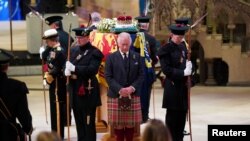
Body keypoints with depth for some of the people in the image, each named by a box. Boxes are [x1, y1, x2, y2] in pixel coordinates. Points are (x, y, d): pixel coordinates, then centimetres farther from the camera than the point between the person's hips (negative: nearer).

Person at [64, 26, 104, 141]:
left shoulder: (94, 52, -8)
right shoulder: (73, 50, 13)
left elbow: (92, 69, -21)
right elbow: (68, 65, 12)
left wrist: (74, 68, -22)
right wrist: (67, 70, -11)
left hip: (88, 92, -7)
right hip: (75, 91, 7)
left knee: (88, 123, 0)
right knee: (79, 122, 14)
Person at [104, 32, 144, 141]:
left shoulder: (137, 57, 8)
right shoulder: (111, 57, 2)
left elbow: (141, 75, 4)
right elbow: (108, 76, -4)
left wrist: (132, 88, -12)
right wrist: (119, 89, -15)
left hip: (133, 95, 2)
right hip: (116, 95, -1)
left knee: (131, 123, 4)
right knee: (117, 123, 1)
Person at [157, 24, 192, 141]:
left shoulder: (183, 47, 12)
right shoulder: (166, 49, -9)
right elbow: (166, 70, -16)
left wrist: (188, 67, -3)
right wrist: (183, 72, -18)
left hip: (183, 85, 7)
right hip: (172, 86, -7)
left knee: (182, 114, 9)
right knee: (172, 115, -1)